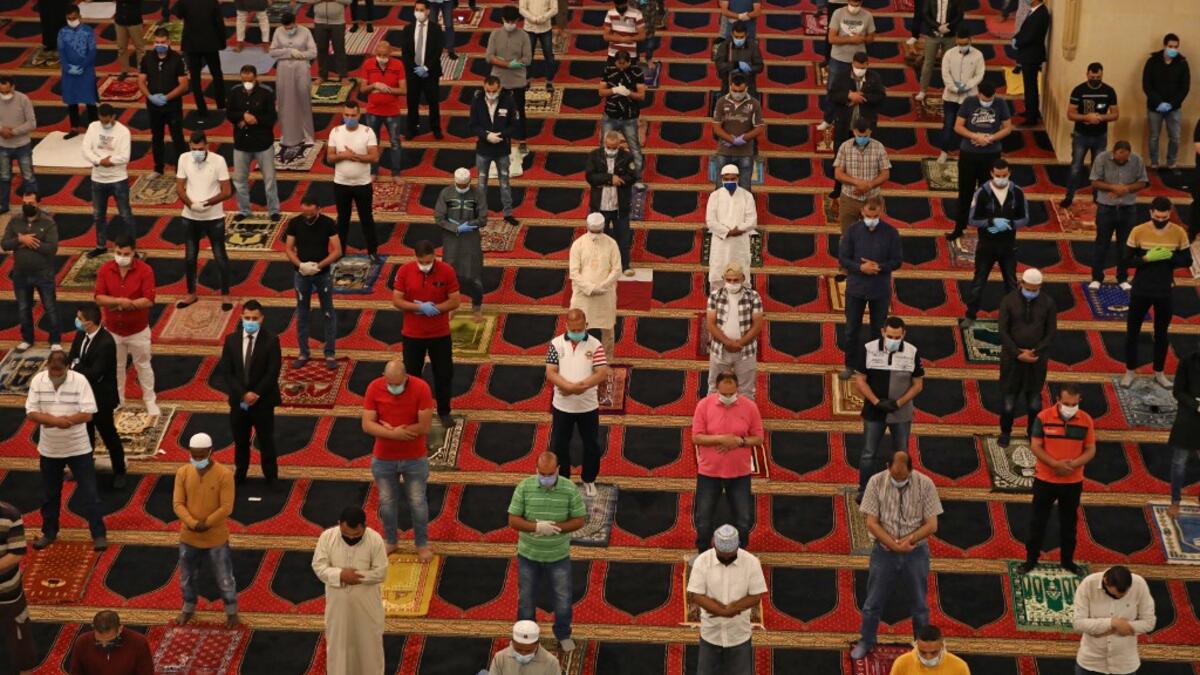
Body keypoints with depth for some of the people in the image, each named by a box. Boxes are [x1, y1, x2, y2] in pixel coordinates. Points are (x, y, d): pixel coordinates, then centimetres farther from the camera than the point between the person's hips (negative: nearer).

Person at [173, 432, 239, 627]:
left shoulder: (224, 474, -17)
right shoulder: (182, 473, -7)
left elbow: (226, 507, -17)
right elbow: (178, 504, -9)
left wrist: (206, 524, -21)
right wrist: (193, 524, -22)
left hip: (216, 538, -3)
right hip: (188, 537, 3)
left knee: (224, 578, 11)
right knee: (187, 577, 20)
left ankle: (231, 611, 32)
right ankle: (188, 609, 43)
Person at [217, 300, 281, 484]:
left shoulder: (271, 340, -10)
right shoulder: (231, 340, -2)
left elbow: (273, 372, -12)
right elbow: (226, 371, -4)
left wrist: (256, 394, -17)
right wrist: (243, 394, -15)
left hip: (263, 400, -3)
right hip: (238, 400, 3)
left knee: (266, 440, 7)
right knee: (240, 441, 14)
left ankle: (271, 477, 19)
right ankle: (239, 474, 28)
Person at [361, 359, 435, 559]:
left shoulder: (421, 388, -20)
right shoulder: (374, 388, -14)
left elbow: (424, 427, -22)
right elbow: (367, 425, -15)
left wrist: (389, 428, -18)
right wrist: (394, 434, -28)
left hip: (415, 458, -2)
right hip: (383, 458, 2)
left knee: (417, 502, 10)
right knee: (387, 502, 15)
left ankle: (422, 544, 28)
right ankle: (391, 541, 35)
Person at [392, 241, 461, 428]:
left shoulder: (447, 271, -13)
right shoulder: (404, 271, -12)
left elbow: (455, 301, -9)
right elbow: (396, 301, -10)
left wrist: (433, 308, -22)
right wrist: (420, 307, -24)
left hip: (440, 334, 0)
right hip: (412, 334, 0)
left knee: (444, 374, 10)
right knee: (411, 374, 11)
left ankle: (444, 412, 27)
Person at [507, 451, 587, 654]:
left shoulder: (570, 489, -15)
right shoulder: (524, 487, -15)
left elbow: (580, 520, -9)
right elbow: (513, 520, -13)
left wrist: (555, 528, -25)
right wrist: (537, 527, -31)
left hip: (558, 556, 0)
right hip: (528, 555, 0)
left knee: (563, 599, 14)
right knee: (525, 598, 16)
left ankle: (563, 635, 38)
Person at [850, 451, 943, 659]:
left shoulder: (925, 484, -13)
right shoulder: (876, 482, -13)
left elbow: (931, 525, -9)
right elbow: (872, 523, -11)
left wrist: (910, 539, -23)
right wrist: (894, 545, -21)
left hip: (916, 553, 0)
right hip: (884, 551, 0)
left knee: (919, 604, 13)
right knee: (873, 602, 12)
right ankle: (866, 642, 33)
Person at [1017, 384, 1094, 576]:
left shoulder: (1086, 421, -7)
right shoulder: (1043, 417, -13)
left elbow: (1090, 451, -3)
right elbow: (1035, 447, -11)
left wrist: (1073, 464, -21)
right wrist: (1055, 464, -24)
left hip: (1073, 482, 1)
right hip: (1045, 480, -1)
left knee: (1069, 523, 14)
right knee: (1037, 520, 8)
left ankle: (1067, 560, 28)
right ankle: (1031, 558, 22)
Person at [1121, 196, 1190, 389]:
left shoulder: (1179, 233, -8)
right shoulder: (1138, 232, -12)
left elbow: (1187, 261, -2)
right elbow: (1127, 260, -8)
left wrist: (1169, 257, -21)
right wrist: (1147, 258, -25)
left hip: (1165, 292, 1)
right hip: (1141, 290, -1)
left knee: (1162, 334, 14)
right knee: (1132, 331, 8)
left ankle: (1159, 372, 30)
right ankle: (1129, 371, 24)